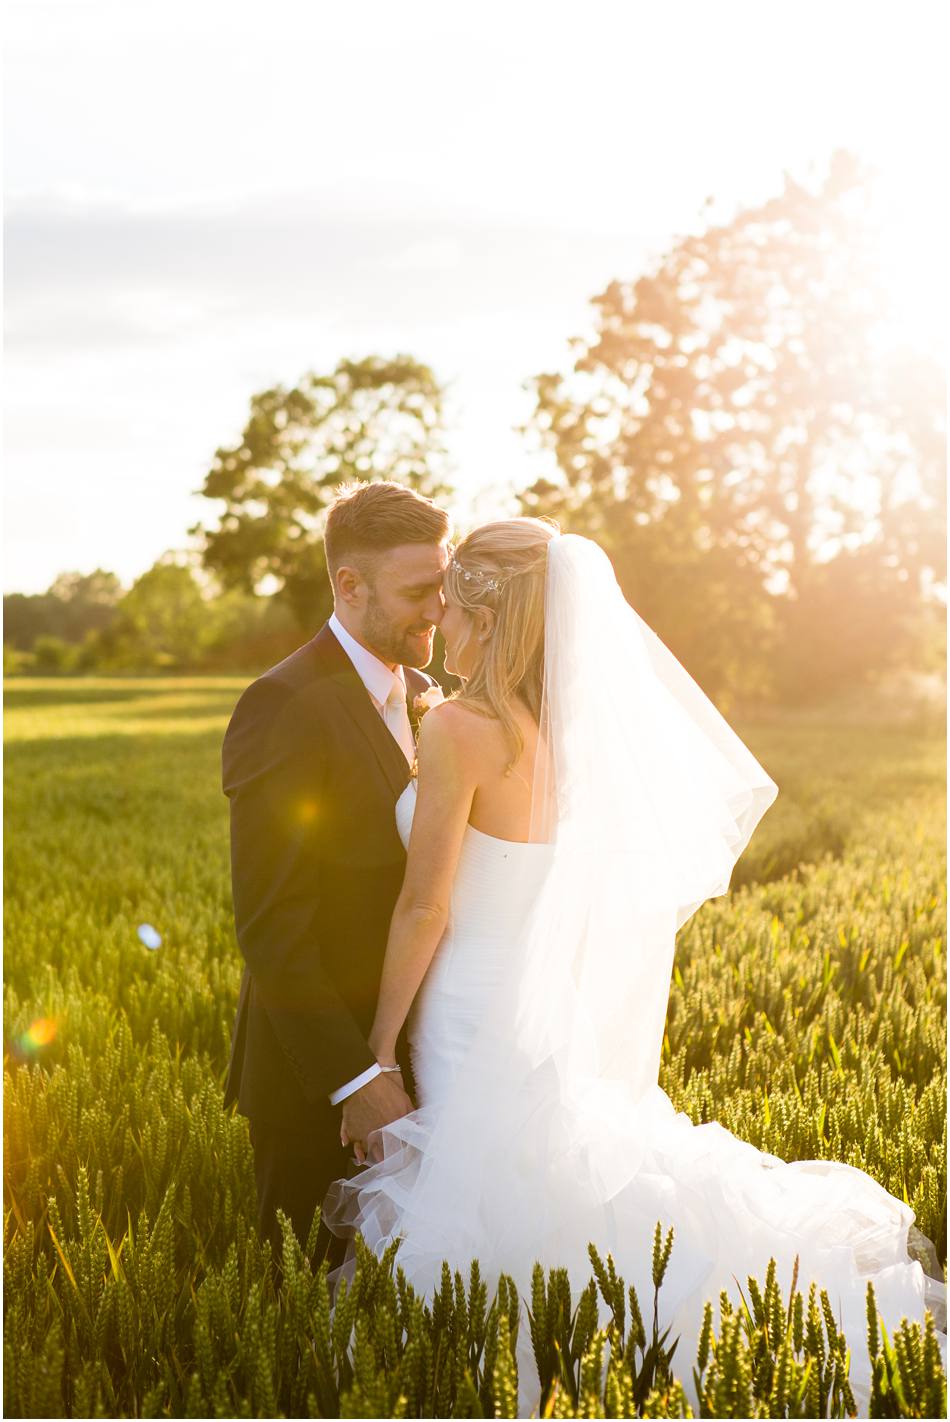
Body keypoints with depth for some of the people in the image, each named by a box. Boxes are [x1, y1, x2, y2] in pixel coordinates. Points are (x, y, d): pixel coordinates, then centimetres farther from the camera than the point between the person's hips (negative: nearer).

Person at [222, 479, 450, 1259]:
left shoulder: (420, 697, 7)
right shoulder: (287, 706, -19)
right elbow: (271, 923, -21)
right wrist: (356, 1079, -21)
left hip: (410, 1056, 7)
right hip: (317, 1079, -7)